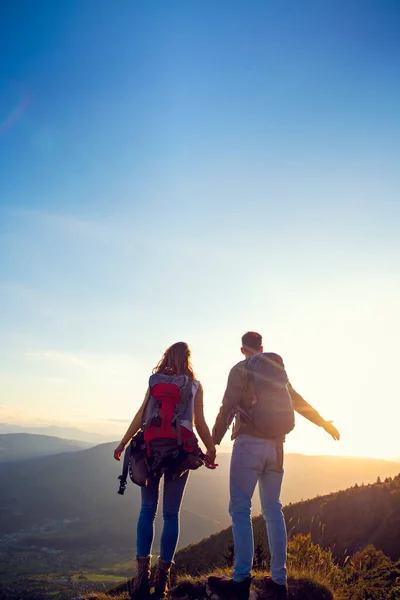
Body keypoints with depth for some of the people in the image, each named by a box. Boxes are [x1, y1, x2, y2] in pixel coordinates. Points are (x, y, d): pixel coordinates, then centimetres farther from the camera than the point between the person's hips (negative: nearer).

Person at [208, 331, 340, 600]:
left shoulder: (240, 370, -2)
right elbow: (299, 403, 22)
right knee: (273, 510, 11)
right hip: (275, 446, 6)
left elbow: (228, 409, -12)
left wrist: (213, 443, -12)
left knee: (240, 509, -4)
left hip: (249, 443, -5)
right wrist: (325, 423, 35)